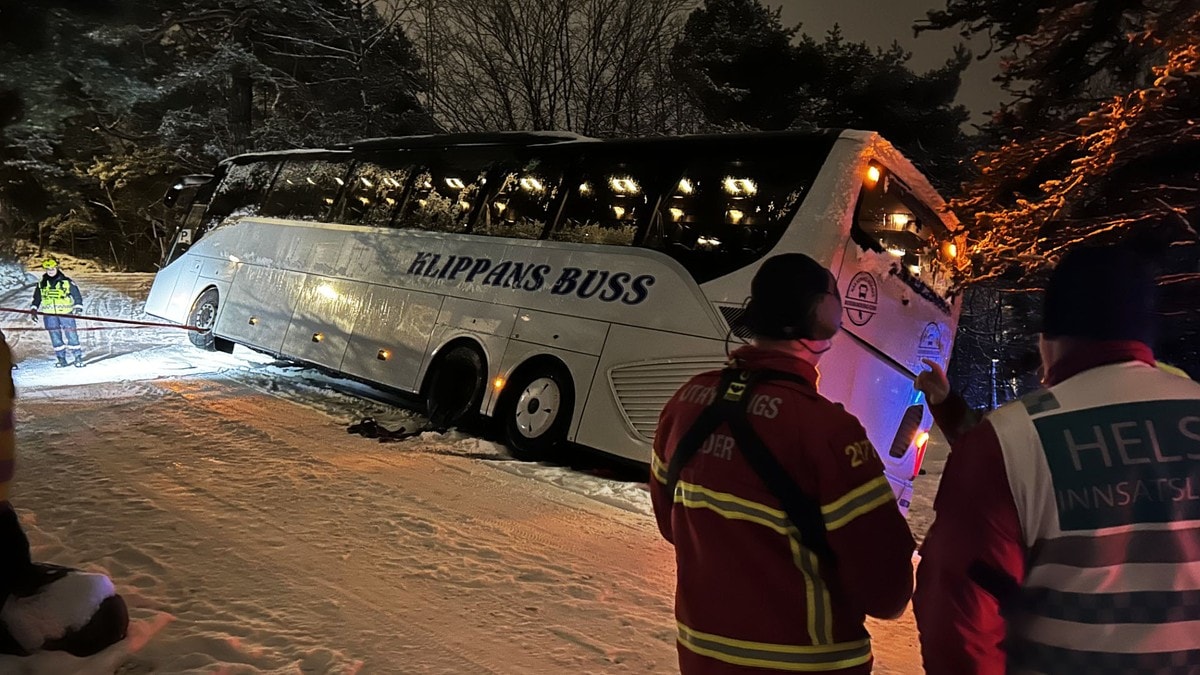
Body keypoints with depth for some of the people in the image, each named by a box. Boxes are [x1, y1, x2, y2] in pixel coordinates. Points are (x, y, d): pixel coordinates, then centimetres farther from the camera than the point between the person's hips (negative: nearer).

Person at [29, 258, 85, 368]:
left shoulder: (67, 282, 1)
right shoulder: (41, 284, 12)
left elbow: (77, 295, 5)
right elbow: (36, 298, 22)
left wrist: (78, 307, -5)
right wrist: (34, 310, 13)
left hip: (66, 313, -3)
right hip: (49, 315, 3)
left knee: (71, 335, -7)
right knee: (55, 337, 3)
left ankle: (78, 357, -2)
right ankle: (61, 359, 9)